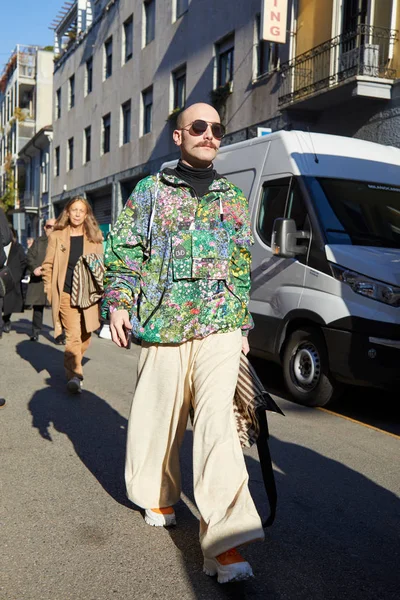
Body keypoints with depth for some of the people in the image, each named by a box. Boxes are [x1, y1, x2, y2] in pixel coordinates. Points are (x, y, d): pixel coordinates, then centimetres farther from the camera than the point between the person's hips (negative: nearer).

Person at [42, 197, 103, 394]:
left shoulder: (95, 237, 8)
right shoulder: (57, 236, 4)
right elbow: (48, 265, 7)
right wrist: (49, 291, 1)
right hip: (66, 294, -2)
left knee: (85, 337, 9)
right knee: (73, 335, -15)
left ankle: (72, 369, 30)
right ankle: (75, 376, -12)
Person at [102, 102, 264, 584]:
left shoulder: (233, 199, 15)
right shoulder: (150, 191, 8)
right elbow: (123, 249, 5)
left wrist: (243, 323, 18)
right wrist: (118, 302, -8)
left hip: (219, 328, 1)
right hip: (162, 327, 0)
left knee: (217, 421, -12)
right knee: (160, 418, 9)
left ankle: (225, 542, -12)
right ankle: (159, 498, 35)